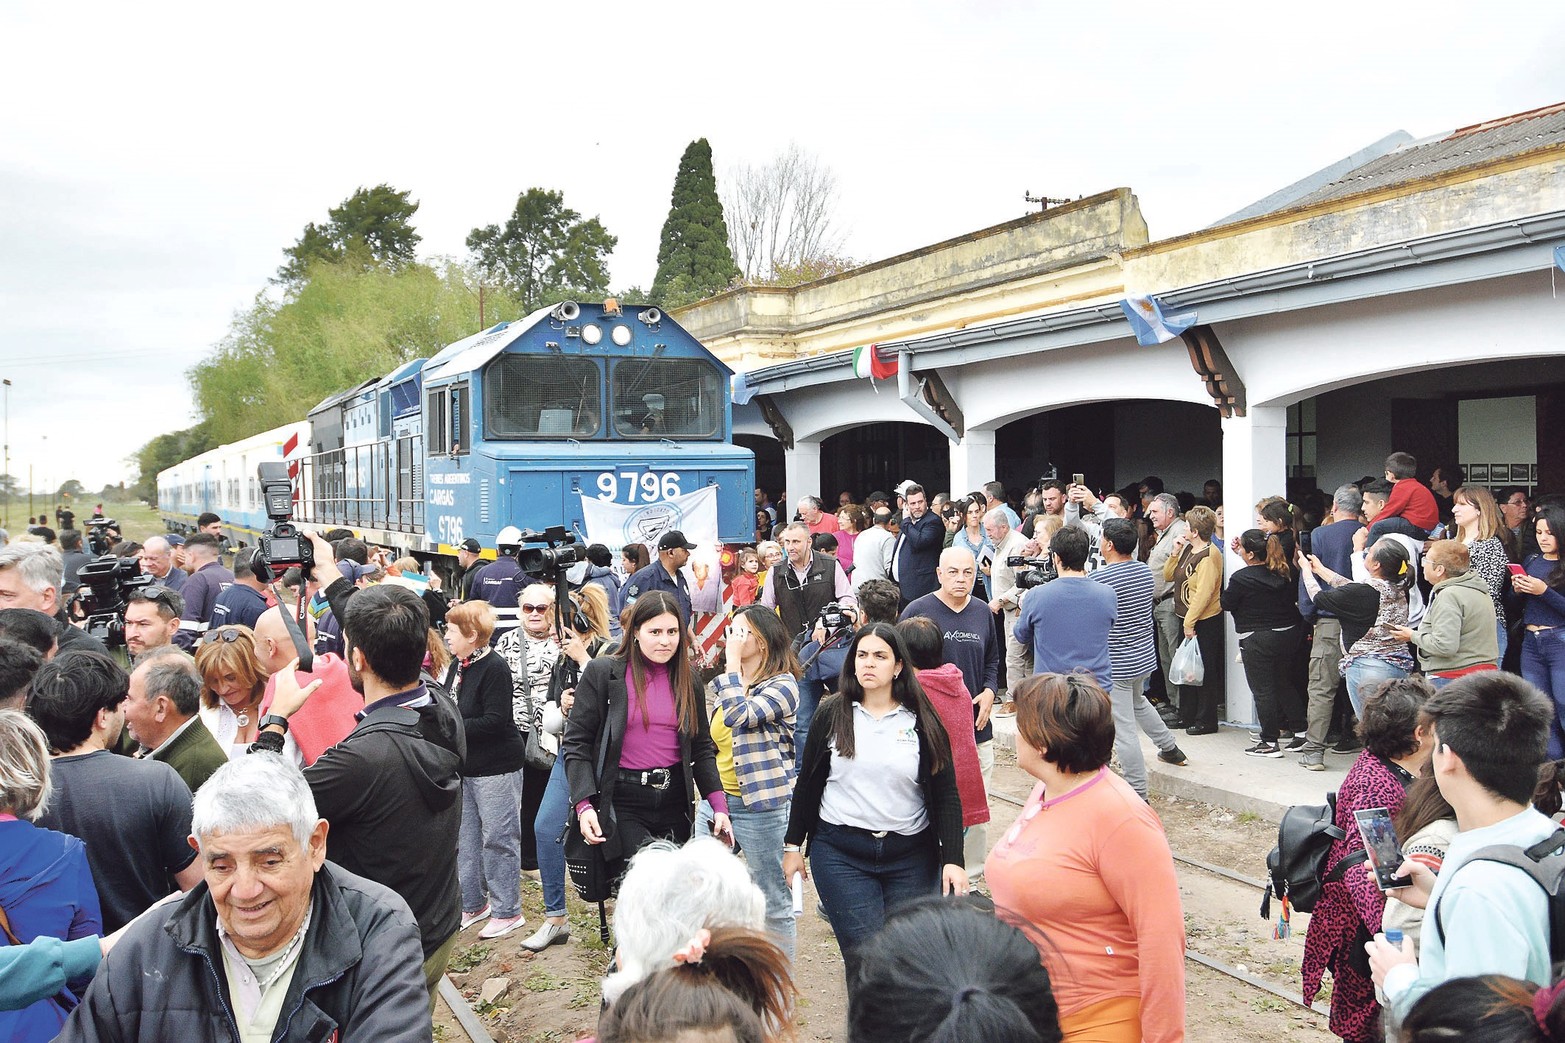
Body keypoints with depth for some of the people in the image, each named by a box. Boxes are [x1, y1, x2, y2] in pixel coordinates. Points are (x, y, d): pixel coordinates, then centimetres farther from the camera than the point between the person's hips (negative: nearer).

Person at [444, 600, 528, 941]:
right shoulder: (456, 666, 7)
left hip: (496, 768, -9)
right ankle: (472, 903, 30)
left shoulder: (495, 667, -19)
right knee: (465, 837, 16)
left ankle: (507, 911, 13)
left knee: (498, 838, 1)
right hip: (465, 765, 9)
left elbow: (494, 721, -23)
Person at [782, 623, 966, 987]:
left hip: (911, 856, 1)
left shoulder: (923, 722, 2)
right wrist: (793, 844, 10)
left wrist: (953, 860, -8)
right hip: (841, 854, -1)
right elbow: (807, 783, 10)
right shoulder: (832, 715, 3)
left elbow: (946, 796, 1)